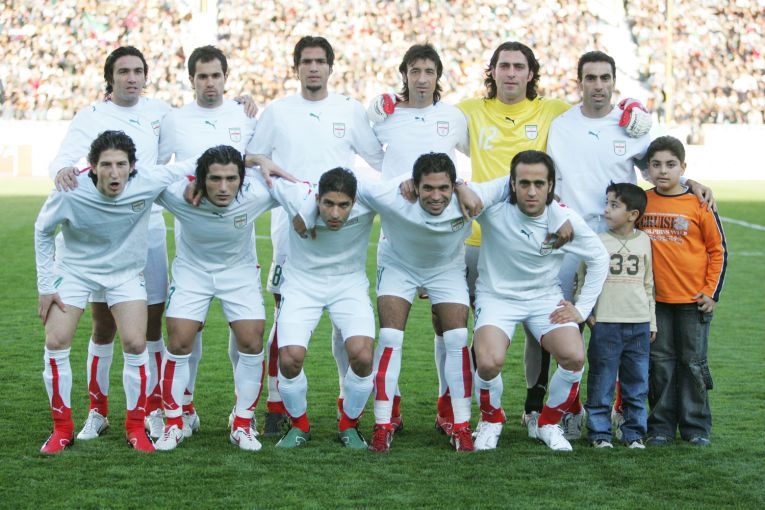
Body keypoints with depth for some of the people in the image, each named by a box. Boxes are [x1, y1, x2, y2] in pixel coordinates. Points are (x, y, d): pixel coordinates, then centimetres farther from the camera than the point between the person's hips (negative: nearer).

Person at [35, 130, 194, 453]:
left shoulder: (147, 183, -25)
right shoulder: (70, 193, -27)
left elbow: (186, 169, -7)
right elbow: (43, 231, -7)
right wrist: (46, 285, -6)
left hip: (125, 272, 1)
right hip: (74, 268, -1)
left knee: (135, 345, -12)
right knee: (56, 344, -10)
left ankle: (136, 427, 7)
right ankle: (62, 429, 7)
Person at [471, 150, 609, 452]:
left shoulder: (565, 219, -12)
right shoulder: (493, 208, -19)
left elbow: (599, 259, 3)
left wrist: (582, 309, 1)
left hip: (546, 297, 2)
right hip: (496, 295, -2)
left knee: (574, 357, -23)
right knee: (489, 362, -29)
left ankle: (548, 424, 6)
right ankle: (491, 420, 6)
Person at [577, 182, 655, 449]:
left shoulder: (643, 241, 8)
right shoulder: (597, 242, 0)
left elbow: (648, 284, 14)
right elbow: (582, 279, 3)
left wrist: (652, 322, 13)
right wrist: (585, 312, -7)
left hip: (639, 325, 2)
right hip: (605, 324, -2)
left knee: (637, 383, 6)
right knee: (601, 382, -1)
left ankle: (634, 433, 14)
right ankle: (599, 433, 6)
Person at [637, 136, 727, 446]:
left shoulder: (699, 204, -5)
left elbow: (718, 250, 0)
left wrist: (712, 293, -3)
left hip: (694, 301, -2)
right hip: (655, 301, 2)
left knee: (693, 362, 5)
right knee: (660, 363, 6)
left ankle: (696, 427, 13)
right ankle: (661, 426, 14)